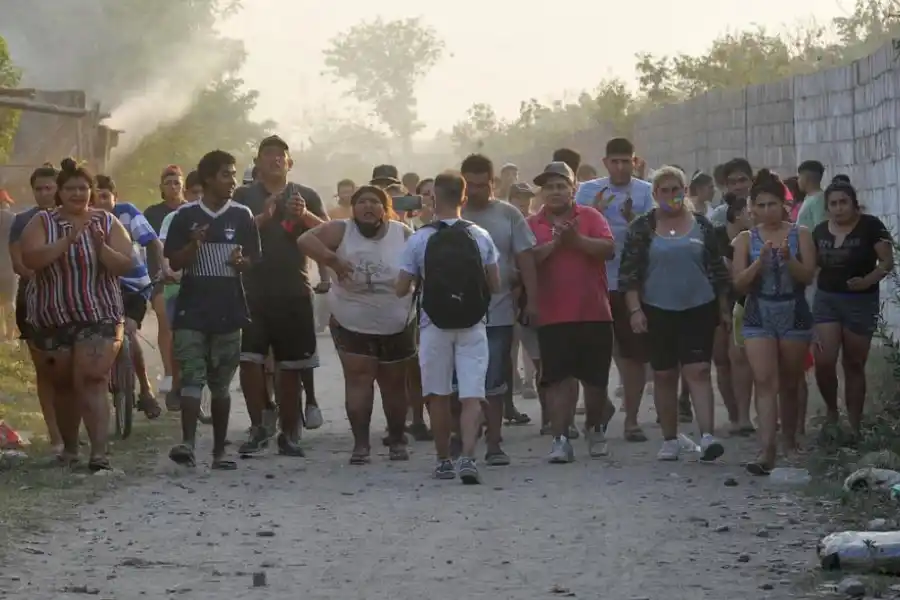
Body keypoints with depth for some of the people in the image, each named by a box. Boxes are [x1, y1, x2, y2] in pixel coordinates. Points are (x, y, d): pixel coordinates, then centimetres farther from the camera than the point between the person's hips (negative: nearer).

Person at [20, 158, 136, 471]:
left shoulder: (107, 222, 2)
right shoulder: (41, 222, 1)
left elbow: (125, 265, -4)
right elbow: (30, 259, -15)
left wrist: (101, 246, -22)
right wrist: (68, 239, -24)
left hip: (99, 316, -1)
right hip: (52, 318, 1)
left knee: (92, 382, -14)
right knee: (63, 384, 10)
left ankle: (99, 452, -21)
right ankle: (69, 447, 26)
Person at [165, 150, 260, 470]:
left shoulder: (242, 216, 6)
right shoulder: (186, 215, 1)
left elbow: (253, 260, 9)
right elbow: (175, 263, 2)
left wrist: (240, 261, -13)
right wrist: (193, 244, -16)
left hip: (228, 311, 2)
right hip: (192, 310, -2)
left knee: (221, 384, 8)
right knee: (191, 378, -13)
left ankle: (219, 451, 14)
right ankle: (188, 443, -22)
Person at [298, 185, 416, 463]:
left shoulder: (403, 234, -4)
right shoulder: (342, 231, -8)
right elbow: (305, 240, -18)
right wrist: (332, 260, -29)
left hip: (396, 326, 1)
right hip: (352, 325, -1)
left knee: (393, 382, 12)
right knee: (358, 379, -8)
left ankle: (397, 440, 26)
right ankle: (360, 443, -5)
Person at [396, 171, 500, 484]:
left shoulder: (419, 240, -6)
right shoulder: (481, 237, -1)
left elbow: (401, 290, -4)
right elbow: (495, 285, 4)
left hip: (434, 327, 0)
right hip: (472, 326, 0)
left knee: (438, 396, 13)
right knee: (471, 396, -2)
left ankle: (444, 460, 21)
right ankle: (467, 457, -18)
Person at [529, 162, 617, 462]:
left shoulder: (590, 217, 6)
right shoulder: (532, 224, 6)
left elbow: (608, 249, -8)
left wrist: (577, 240, -19)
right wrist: (554, 242, -16)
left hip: (594, 313, 1)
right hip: (552, 316, -1)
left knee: (595, 378, 10)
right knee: (557, 379, -5)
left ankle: (594, 427, 34)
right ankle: (560, 439, -3)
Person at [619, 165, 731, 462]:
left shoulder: (701, 224, 6)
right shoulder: (642, 228, 2)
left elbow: (717, 269, 10)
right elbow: (629, 272, -2)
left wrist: (724, 307, 8)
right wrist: (635, 309, -11)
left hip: (698, 310, 0)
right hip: (658, 312, 0)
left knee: (698, 371, -10)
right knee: (664, 375, 6)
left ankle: (707, 436, -18)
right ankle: (670, 440, 15)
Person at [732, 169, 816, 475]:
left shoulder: (800, 234, 2)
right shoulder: (746, 239, 3)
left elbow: (808, 276, -6)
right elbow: (739, 283, -3)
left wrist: (787, 258, -23)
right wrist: (760, 260, -19)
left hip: (794, 316, 0)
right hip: (759, 317, 0)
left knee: (789, 384, 11)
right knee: (765, 382, -13)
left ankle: (789, 442, 29)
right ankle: (767, 450, -22)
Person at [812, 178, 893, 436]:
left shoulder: (870, 226, -8)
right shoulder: (820, 231, 6)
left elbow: (887, 262, -10)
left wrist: (868, 280, -26)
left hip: (861, 302, -3)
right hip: (826, 299, 3)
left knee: (854, 365, 5)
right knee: (824, 361, -9)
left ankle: (854, 426, 14)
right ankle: (831, 410, 17)